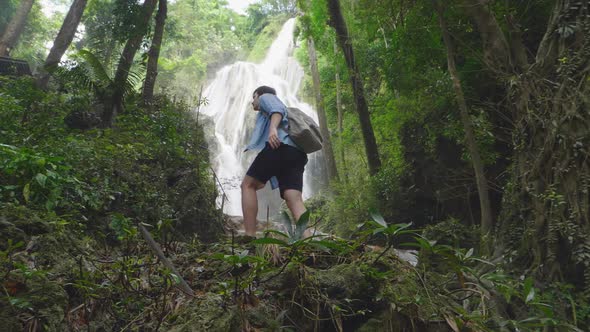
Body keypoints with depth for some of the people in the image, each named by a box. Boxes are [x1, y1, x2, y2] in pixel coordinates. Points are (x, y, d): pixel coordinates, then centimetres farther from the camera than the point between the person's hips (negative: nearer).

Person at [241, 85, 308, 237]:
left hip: (279, 146, -7)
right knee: (294, 199, -11)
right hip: (296, 152, 7)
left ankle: (250, 237, -11)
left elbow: (277, 109, -1)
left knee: (248, 185, 0)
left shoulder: (266, 97, 24)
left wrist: (273, 128, -23)